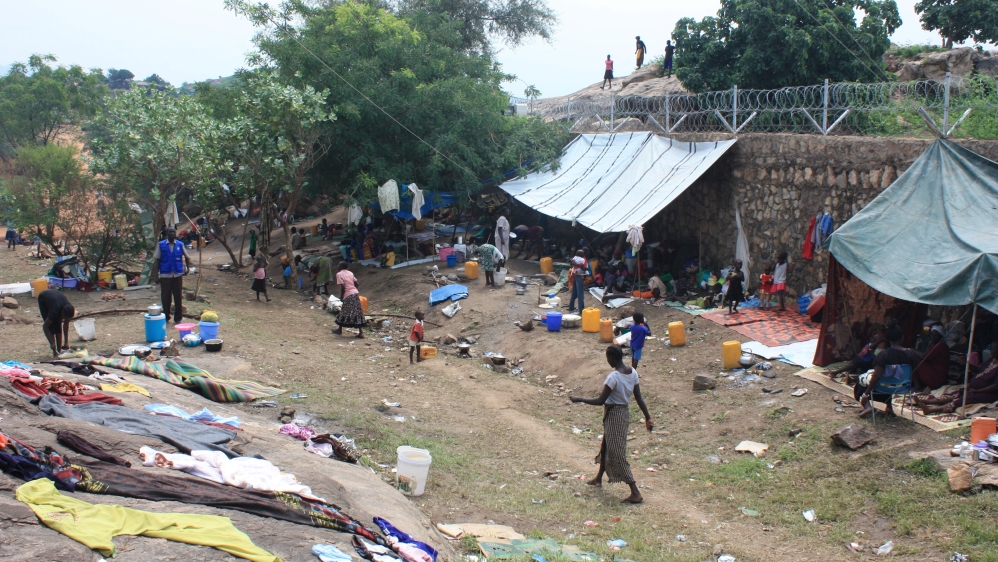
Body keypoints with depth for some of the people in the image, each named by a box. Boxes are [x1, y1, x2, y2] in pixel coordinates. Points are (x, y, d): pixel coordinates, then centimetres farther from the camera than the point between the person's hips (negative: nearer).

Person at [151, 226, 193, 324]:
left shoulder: (180, 245, 4)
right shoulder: (161, 245, 1)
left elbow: (187, 257, 16)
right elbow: (156, 260, 1)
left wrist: (188, 268, 5)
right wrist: (155, 275, -4)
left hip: (177, 275, 1)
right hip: (165, 275, -1)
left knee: (178, 297, 4)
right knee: (165, 297, 6)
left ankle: (178, 318, 15)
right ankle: (165, 317, 20)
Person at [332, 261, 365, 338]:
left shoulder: (339, 274, -5)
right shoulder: (350, 273, 13)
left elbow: (342, 287, -12)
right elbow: (356, 283, 12)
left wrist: (341, 297, -3)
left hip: (348, 295, -6)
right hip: (355, 293, 6)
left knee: (344, 313, 11)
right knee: (357, 313, 5)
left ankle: (340, 330, 27)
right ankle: (361, 332, 1)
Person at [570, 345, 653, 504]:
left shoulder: (613, 376, -26)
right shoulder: (632, 372, -2)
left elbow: (600, 401, -24)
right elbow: (639, 398, 3)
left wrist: (579, 399, -13)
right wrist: (647, 417, 10)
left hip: (614, 415, -9)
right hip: (624, 412, 9)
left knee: (617, 454, -2)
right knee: (606, 445, 27)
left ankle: (635, 493, -4)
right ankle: (598, 478, 47)